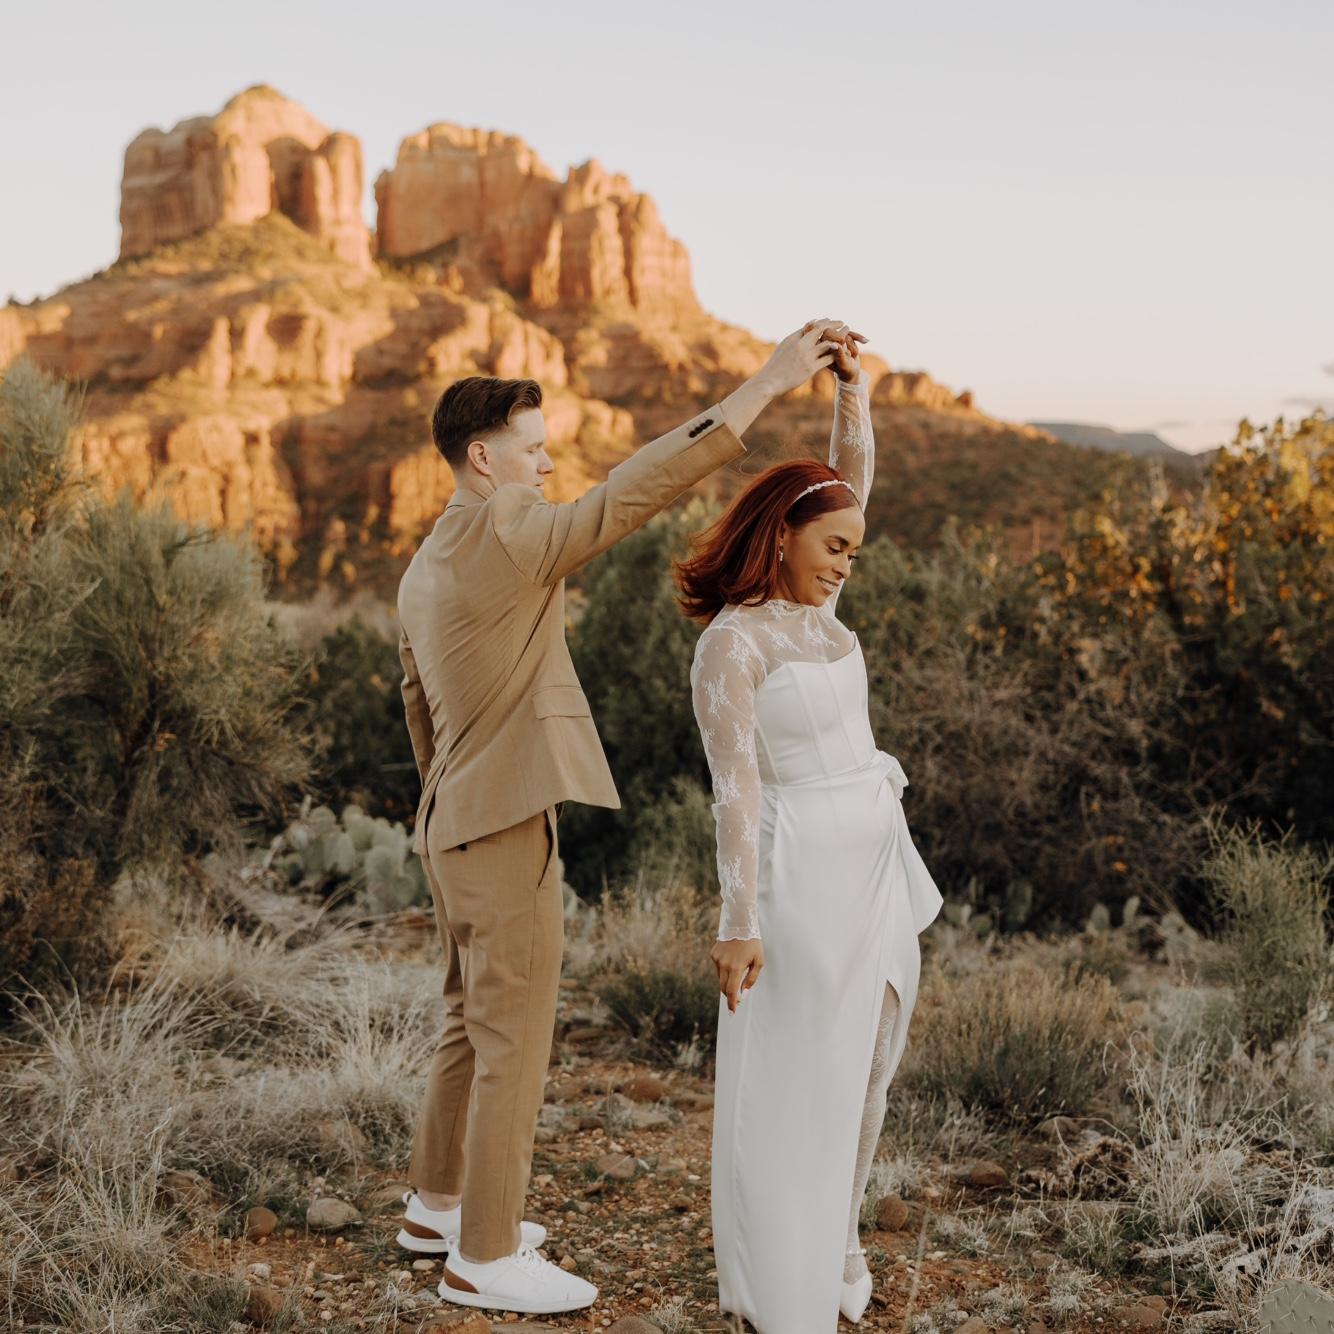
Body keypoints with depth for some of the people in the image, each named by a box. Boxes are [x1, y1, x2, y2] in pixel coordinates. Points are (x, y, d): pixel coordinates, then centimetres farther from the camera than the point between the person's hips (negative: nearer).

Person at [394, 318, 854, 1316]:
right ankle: (485, 1257, 9)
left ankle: (440, 1204, 34)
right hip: (507, 833, -10)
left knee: (473, 1026, 21)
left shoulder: (424, 572, 12)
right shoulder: (506, 540, -18)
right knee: (515, 1045, -1)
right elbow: (638, 490, -27)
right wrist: (767, 382, -26)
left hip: (456, 830, 10)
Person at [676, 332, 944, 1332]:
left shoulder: (814, 610, 9)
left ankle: (834, 1237, 35)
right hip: (805, 867, -8)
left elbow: (855, 480, 9)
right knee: (794, 1079, 3)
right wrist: (740, 921, -17)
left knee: (867, 1063, 16)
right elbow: (736, 789, -16)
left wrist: (853, 387, -3)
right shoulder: (731, 644, -13)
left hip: (879, 861, 8)